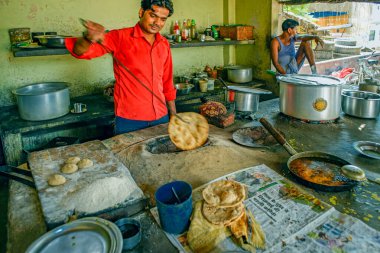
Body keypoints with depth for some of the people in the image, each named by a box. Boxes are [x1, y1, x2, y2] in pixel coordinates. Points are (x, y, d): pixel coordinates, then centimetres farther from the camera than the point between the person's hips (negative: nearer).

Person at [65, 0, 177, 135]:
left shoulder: (164, 44, 8)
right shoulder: (120, 37, -7)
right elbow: (80, 51, -16)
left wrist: (173, 114, 14)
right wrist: (88, 38, -39)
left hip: (161, 117, 5)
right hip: (129, 120, -4)